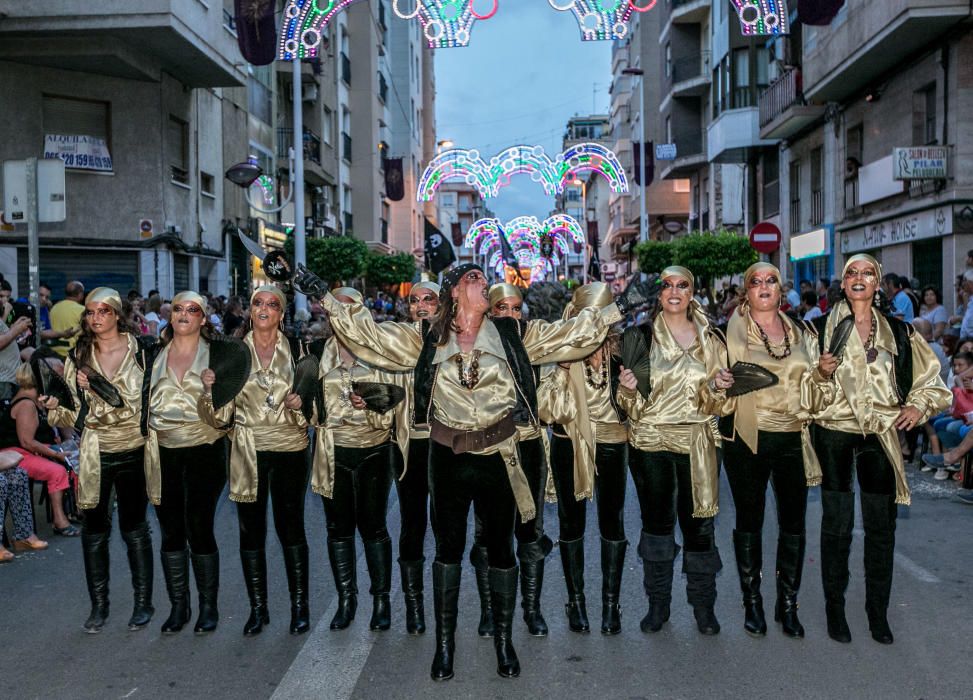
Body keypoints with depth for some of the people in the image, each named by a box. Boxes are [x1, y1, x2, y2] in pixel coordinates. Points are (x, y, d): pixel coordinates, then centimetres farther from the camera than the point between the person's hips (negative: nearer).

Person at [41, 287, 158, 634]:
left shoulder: (141, 352, -3)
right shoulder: (78, 358, 5)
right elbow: (77, 414, 6)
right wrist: (54, 407, -14)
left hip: (133, 451, -2)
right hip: (95, 454, 2)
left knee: (134, 527, 8)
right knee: (95, 529, 7)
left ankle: (143, 601, 20)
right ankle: (99, 605, 21)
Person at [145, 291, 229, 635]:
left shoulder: (215, 355, 1)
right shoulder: (156, 356, 10)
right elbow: (146, 400, 18)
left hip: (203, 449, -3)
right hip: (165, 453, 3)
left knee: (199, 530, -2)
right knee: (171, 532, 8)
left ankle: (208, 606, 14)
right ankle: (178, 605, 21)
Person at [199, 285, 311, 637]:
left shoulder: (296, 350, 2)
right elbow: (222, 416, 1)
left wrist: (299, 405, -15)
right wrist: (210, 390, -17)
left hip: (289, 450, -1)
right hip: (248, 452, 1)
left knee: (291, 527, 4)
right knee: (251, 529, 8)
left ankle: (300, 605, 17)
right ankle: (258, 608, 22)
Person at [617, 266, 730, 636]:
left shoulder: (710, 339, 8)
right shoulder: (643, 337, 3)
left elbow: (712, 404, 11)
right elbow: (633, 406, 2)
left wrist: (718, 387, -10)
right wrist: (627, 388, -20)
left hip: (696, 443, 1)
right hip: (650, 442, -1)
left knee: (698, 521, 2)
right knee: (656, 520, 6)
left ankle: (703, 603, 19)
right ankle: (657, 603, 20)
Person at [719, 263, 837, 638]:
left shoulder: (801, 333, 11)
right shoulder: (733, 331, 1)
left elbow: (814, 390, 16)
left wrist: (824, 371, -4)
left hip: (792, 438, 3)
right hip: (747, 438, -3)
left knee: (793, 523, 6)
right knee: (749, 521, 6)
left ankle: (788, 604, 20)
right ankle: (752, 602, 19)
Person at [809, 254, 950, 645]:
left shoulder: (899, 332, 9)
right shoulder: (823, 328, 2)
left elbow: (931, 378, 16)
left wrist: (919, 406, 1)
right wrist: (818, 375, -14)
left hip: (881, 435, 2)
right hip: (835, 433, -2)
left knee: (881, 525, 6)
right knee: (836, 524, 3)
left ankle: (878, 612, 21)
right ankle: (834, 609, 17)